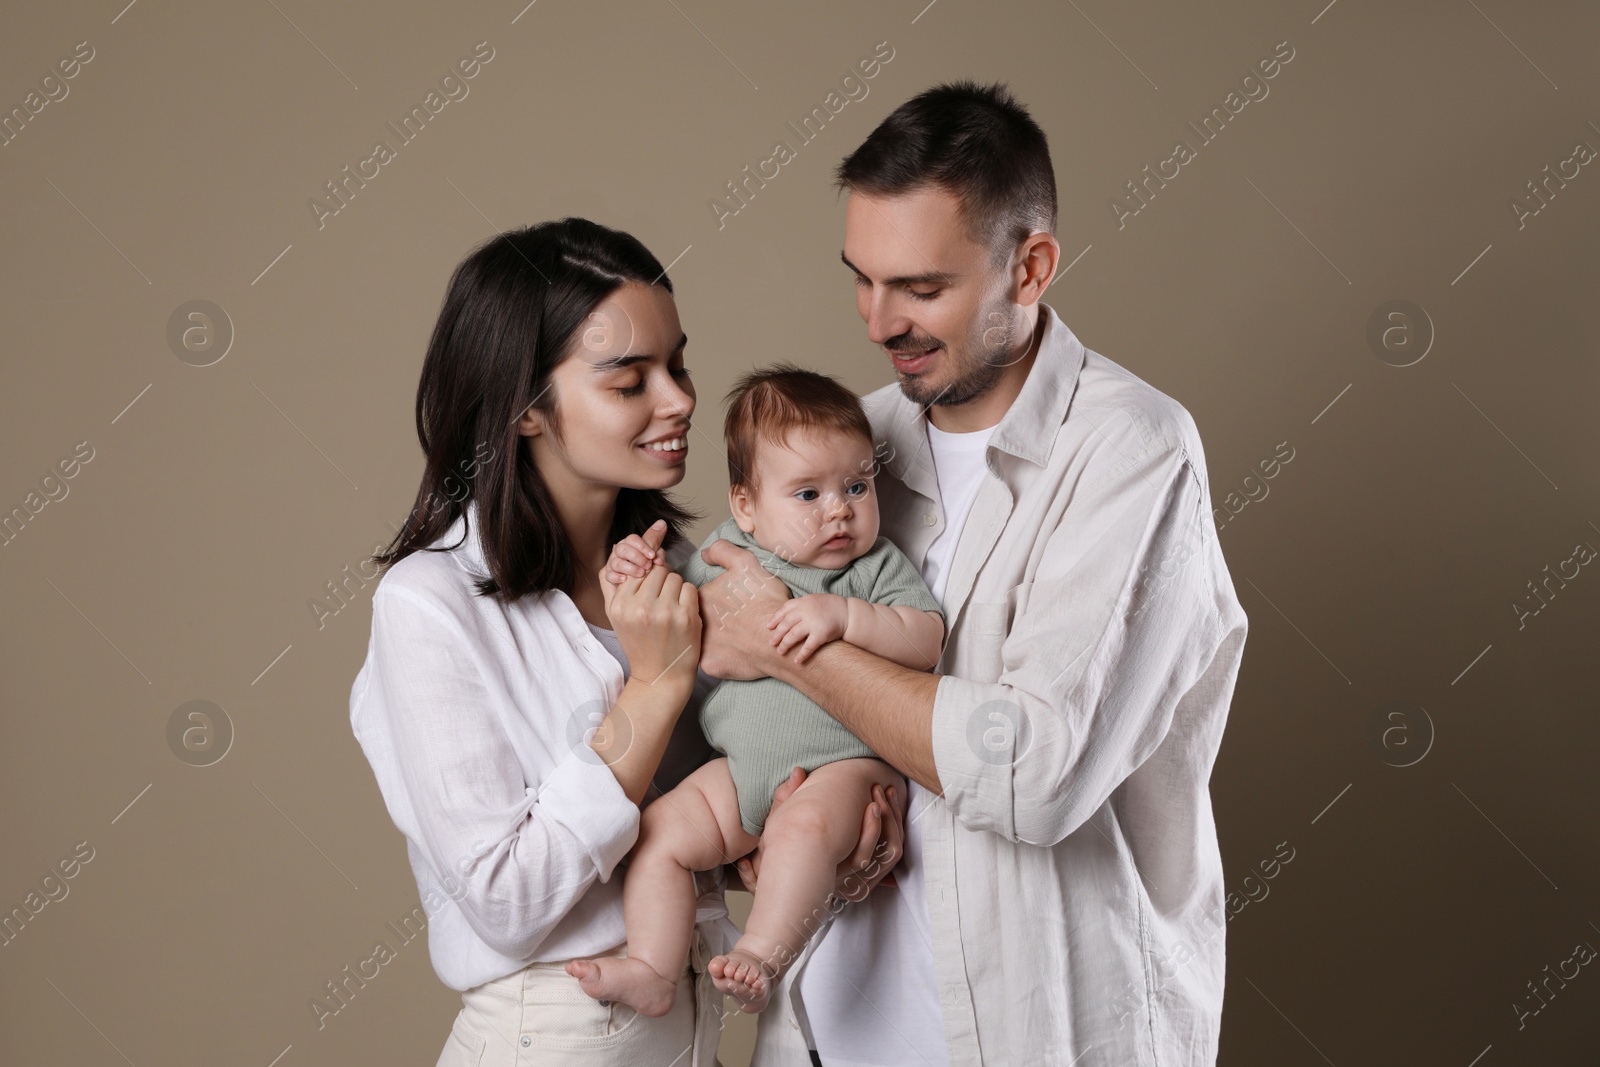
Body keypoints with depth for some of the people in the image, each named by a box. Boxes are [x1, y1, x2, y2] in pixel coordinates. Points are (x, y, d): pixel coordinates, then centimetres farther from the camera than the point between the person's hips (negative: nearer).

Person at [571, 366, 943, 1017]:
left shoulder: (877, 567, -1)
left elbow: (926, 641, -15)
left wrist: (844, 615, -27)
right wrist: (637, 587, -5)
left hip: (842, 765, -5)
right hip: (741, 767, 5)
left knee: (804, 829, -34)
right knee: (658, 834, -7)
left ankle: (760, 960, -30)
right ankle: (650, 971, -1)